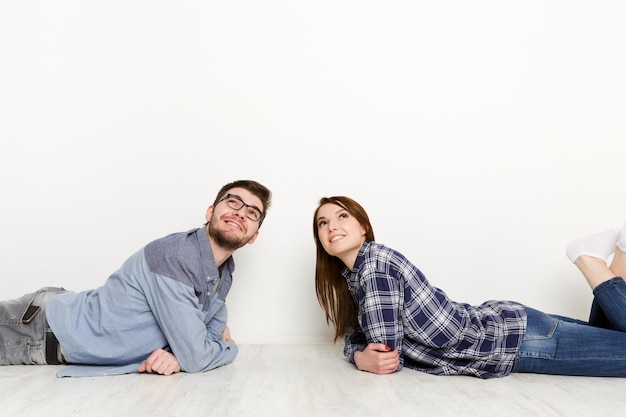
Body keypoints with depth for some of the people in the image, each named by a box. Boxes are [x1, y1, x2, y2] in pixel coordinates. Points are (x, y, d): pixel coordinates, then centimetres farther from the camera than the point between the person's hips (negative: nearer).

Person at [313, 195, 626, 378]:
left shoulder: (375, 263, -22)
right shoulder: (351, 274, 5)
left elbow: (384, 351, -24)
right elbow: (354, 335, 9)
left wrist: (362, 358, -4)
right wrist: (359, 355, -13)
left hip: (512, 337, -8)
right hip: (497, 323, 8)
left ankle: (590, 258, 9)